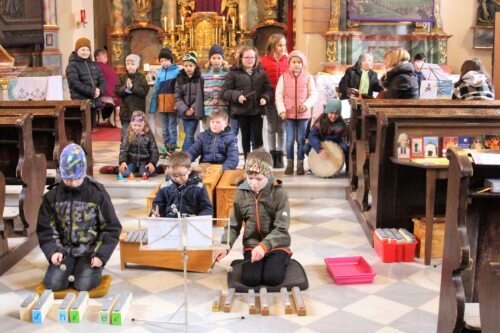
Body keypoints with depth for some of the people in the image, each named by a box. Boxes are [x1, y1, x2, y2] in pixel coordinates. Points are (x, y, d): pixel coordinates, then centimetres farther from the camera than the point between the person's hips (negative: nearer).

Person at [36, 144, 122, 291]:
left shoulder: (97, 193, -8)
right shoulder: (52, 196, 0)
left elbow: (112, 228, -5)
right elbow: (45, 228, 5)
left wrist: (101, 255, -14)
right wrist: (52, 251, -11)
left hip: (90, 250, -2)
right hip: (64, 249, 2)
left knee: (84, 285, -20)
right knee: (53, 284, -17)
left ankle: (93, 270, 13)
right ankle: (70, 268, 15)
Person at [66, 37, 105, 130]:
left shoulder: (94, 65, 17)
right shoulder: (72, 65, -3)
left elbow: (102, 80, 12)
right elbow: (75, 83, -17)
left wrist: (99, 90, -10)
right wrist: (91, 91, -21)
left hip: (94, 103, 7)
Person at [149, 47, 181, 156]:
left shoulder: (177, 71, -7)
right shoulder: (160, 72, 9)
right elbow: (156, 90, 12)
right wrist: (153, 106, 10)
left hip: (172, 103, -6)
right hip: (162, 103, 6)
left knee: (172, 127, -1)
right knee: (165, 128, 14)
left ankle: (172, 149, 4)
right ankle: (166, 148, 23)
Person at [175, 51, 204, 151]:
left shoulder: (200, 79, -5)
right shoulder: (179, 79, 6)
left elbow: (201, 97, -7)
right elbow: (177, 97, 2)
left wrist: (193, 109, -14)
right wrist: (184, 109, -11)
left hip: (195, 112, -4)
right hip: (184, 112, 4)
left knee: (189, 136, -8)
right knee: (189, 136, 11)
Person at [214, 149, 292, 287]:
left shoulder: (279, 193, -13)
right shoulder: (241, 193, -3)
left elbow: (281, 229, -16)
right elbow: (233, 226, 4)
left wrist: (264, 246, -31)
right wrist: (225, 245, -15)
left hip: (276, 245, -2)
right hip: (252, 245, 2)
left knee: (272, 278, -24)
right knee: (249, 279, -19)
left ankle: (279, 261, 9)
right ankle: (257, 262, 13)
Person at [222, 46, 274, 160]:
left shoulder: (261, 72, 8)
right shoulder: (234, 73, 0)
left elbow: (269, 89, 8)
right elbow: (225, 92, -3)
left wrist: (265, 98, -11)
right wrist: (236, 96, -19)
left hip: (257, 110, 1)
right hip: (241, 111, -1)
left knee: (257, 137, -1)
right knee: (246, 136, 10)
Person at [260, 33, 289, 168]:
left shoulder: (287, 60, 3)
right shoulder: (264, 61, -1)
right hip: (270, 100, -1)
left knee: (281, 128, 6)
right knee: (271, 128, 10)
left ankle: (280, 157, 14)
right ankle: (272, 155, 19)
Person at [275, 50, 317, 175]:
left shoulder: (308, 77, 2)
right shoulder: (283, 77, 2)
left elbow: (313, 94, 2)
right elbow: (279, 94, 0)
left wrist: (306, 105, -14)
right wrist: (282, 110, -9)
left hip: (303, 113, 0)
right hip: (289, 113, 0)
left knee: (301, 140, 6)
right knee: (290, 139, 3)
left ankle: (300, 164, 15)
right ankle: (289, 164, 14)